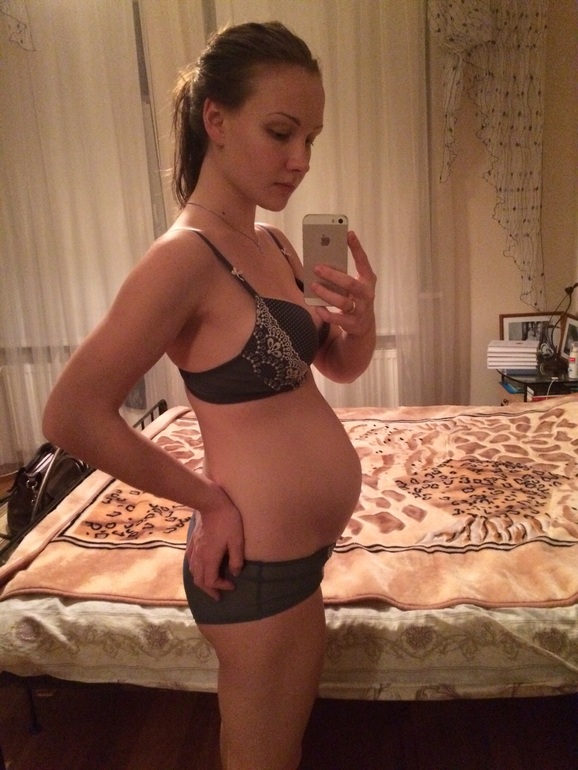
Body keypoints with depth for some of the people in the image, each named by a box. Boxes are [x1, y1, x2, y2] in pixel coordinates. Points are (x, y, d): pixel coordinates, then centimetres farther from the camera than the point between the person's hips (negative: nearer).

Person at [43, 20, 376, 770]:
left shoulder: (274, 245, 4)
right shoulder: (185, 257, -21)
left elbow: (340, 367, 10)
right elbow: (72, 415, -24)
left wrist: (363, 317, -12)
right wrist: (209, 498, -16)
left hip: (303, 549, 8)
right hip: (257, 562, -8)